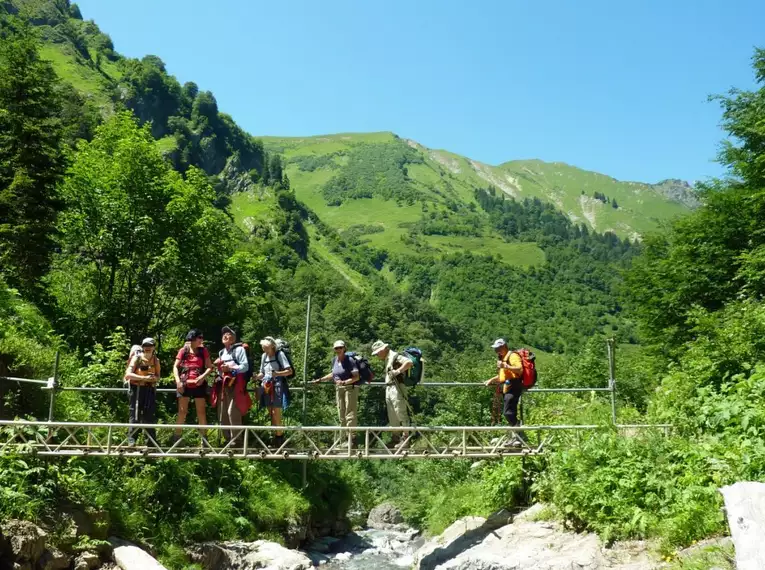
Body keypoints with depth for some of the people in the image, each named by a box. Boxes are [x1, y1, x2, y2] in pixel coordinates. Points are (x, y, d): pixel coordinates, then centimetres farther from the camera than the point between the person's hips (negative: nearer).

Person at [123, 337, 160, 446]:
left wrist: (154, 378, -11)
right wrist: (144, 378, -22)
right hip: (137, 388, -3)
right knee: (135, 414, -2)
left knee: (150, 414, 6)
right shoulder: (137, 358, -4)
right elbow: (128, 374, -14)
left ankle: (152, 440, 13)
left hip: (150, 389, 3)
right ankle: (131, 438, 4)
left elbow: (158, 376, 13)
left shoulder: (155, 360, 7)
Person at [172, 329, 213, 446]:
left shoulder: (203, 351, 5)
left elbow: (210, 367, 2)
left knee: (201, 412, 3)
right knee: (182, 412, 3)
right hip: (184, 384, -1)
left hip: (199, 384, 1)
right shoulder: (183, 350, 2)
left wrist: (203, 376, -15)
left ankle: (204, 439, 7)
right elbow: (175, 367, 2)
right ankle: (176, 438, 9)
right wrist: (178, 381, -9)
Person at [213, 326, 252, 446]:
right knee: (223, 413, 7)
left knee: (233, 412, -13)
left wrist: (230, 368, -19)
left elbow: (245, 366, -9)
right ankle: (227, 438, 16)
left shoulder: (239, 349, -1)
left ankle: (236, 438, -6)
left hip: (235, 384, -8)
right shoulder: (221, 352, 22)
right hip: (223, 384, 8)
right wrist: (218, 367, 6)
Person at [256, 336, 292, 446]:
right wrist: (256, 377, 0)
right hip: (267, 386, 6)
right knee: (271, 413, 6)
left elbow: (289, 371, -7)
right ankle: (276, 437, 12)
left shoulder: (279, 354, -3)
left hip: (278, 386, -6)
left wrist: (277, 373, -22)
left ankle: (279, 436, -3)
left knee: (276, 412, -11)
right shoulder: (264, 356, 15)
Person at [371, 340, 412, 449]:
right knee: (392, 416, 11)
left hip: (397, 388, -10)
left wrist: (398, 371, -26)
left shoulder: (395, 356, -10)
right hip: (389, 388, 10)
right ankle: (396, 437, 18)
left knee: (401, 413, -8)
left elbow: (409, 362, -24)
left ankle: (405, 437, -5)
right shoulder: (387, 359, 19)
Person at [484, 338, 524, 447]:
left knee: (508, 413, -17)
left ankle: (519, 437, -14)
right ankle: (516, 437, 15)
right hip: (506, 389, 10)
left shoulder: (513, 356, -6)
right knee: (510, 414, 10)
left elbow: (520, 369, -20)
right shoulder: (502, 358, 25)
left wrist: (505, 366, -26)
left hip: (513, 388, -10)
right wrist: (491, 380, 22)